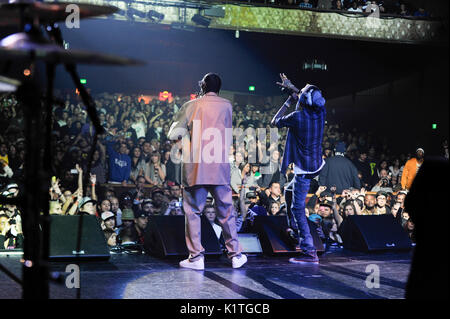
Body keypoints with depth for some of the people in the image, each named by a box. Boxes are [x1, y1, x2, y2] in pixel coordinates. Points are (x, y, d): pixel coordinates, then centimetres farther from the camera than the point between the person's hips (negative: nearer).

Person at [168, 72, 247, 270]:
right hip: (220, 167, 2)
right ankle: (235, 254, 13)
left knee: (193, 211, 6)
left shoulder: (191, 106, -1)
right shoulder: (226, 106, 6)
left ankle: (196, 256, 3)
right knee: (226, 211, 10)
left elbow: (173, 134, -4)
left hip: (195, 167, -2)